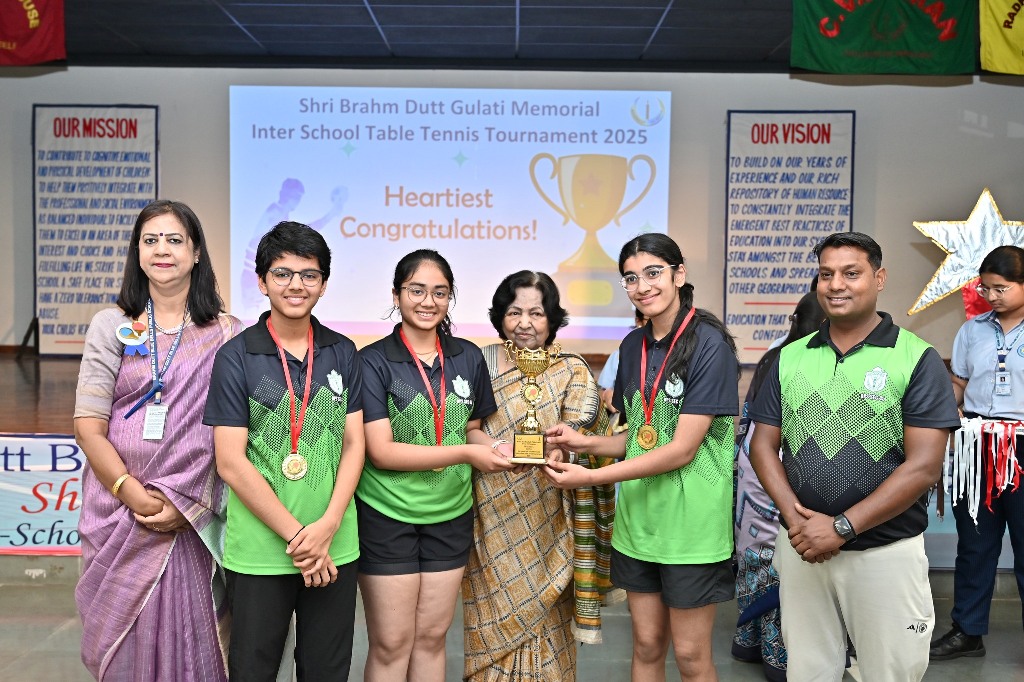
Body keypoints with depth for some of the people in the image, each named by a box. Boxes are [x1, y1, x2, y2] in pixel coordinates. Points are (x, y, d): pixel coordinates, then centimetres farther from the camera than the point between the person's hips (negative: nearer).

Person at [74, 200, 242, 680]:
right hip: (120, 513, 1)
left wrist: (188, 504, -10)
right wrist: (134, 495, -12)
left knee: (188, 638, 7)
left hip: (193, 518, 0)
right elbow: (88, 426, -1)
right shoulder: (112, 326, 3)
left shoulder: (225, 335, 2)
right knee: (125, 641, 9)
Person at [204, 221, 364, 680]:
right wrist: (295, 534, -12)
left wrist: (325, 528, -10)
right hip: (259, 552, -2)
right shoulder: (235, 358, -5)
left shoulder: (343, 354, 4)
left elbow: (353, 445, 3)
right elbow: (231, 462, -9)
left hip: (335, 548, 3)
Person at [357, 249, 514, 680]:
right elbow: (381, 451, -17)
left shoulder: (469, 358, 3)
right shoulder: (373, 362, -11)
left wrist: (494, 447, -9)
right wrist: (466, 454, -22)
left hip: (450, 515, 4)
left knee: (431, 639, 15)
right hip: (387, 516, -4)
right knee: (391, 644, 6)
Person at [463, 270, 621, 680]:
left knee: (543, 617, 7)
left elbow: (581, 432, -14)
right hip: (492, 524, 2)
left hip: (546, 523, -1)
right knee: (493, 621, 8)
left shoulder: (571, 371, -1)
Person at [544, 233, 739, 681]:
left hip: (691, 523, -6)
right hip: (636, 518, 6)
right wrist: (586, 442, -4)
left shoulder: (709, 344, -13)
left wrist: (591, 477, -20)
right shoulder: (633, 346, 7)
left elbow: (682, 448, -18)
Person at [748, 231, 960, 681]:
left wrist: (842, 527, -17)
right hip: (801, 549, 3)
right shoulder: (791, 358, 6)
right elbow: (763, 444, 7)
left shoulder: (917, 359, -7)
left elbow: (924, 464, -13)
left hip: (886, 554, -3)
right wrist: (793, 514, -10)